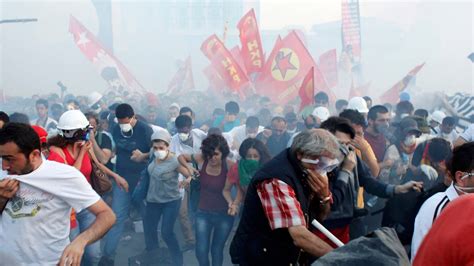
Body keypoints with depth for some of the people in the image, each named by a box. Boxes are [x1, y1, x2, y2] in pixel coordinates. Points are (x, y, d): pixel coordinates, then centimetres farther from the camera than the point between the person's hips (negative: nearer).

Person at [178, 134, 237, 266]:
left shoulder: (229, 166, -21)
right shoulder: (202, 159, -13)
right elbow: (181, 157, 4)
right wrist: (189, 167, -15)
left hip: (224, 215, -2)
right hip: (203, 213, 2)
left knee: (217, 250, 13)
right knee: (201, 251, -1)